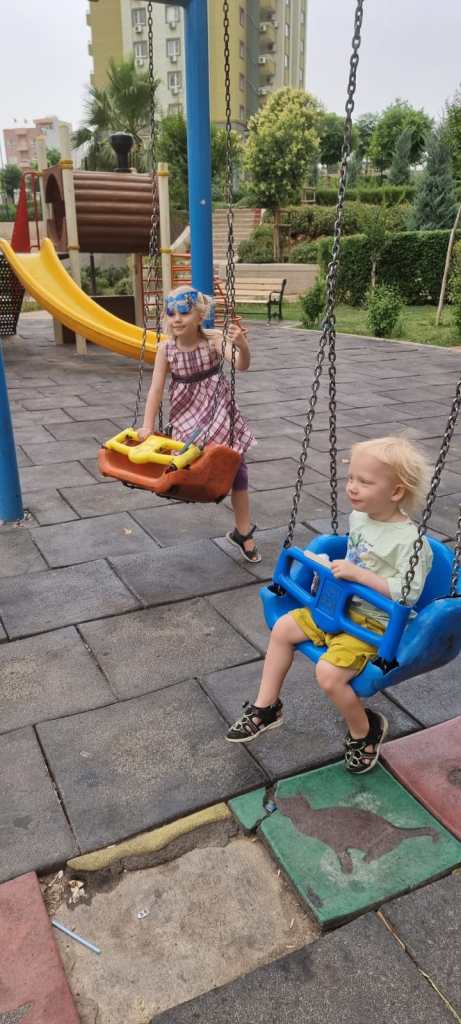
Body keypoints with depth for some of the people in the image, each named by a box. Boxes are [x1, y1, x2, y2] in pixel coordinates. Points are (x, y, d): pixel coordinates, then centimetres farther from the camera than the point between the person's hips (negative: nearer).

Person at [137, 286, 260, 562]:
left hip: (217, 411, -1)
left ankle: (244, 532, 14)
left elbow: (241, 365, -33)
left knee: (236, 466, 1)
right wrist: (148, 426, -10)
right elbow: (157, 388, -8)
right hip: (186, 415, 2)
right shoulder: (166, 348, -10)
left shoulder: (213, 339, -17)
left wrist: (242, 345, -55)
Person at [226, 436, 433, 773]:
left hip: (374, 624, -8)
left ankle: (365, 730, 8)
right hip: (341, 606, 8)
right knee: (283, 628, 5)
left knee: (329, 673, -24)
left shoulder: (409, 540, -21)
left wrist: (358, 574, -29)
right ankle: (266, 706, 20)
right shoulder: (359, 517, 3)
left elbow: (408, 593, -27)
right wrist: (335, 566, 6)